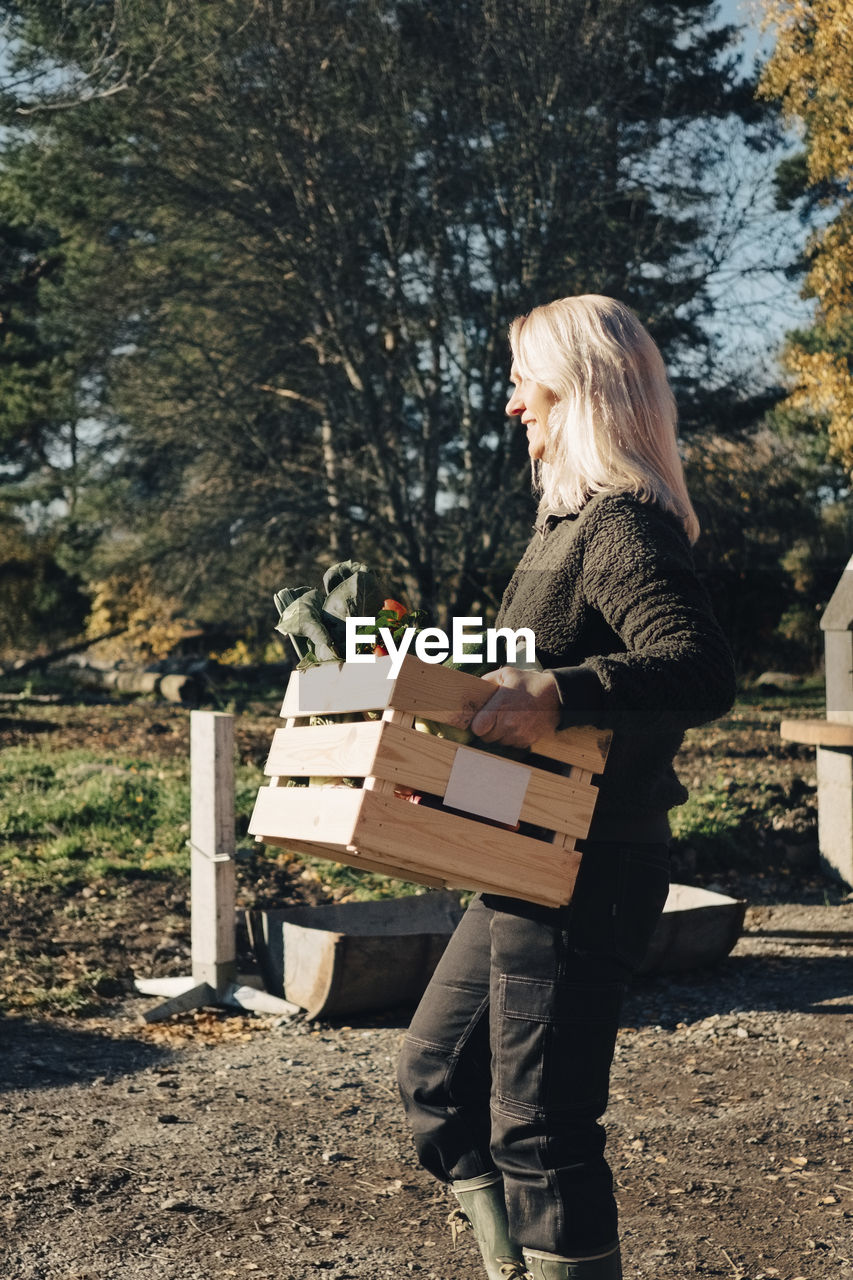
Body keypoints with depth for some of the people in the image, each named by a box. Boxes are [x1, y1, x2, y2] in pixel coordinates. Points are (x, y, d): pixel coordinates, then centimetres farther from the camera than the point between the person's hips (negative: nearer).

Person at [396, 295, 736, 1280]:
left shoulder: (622, 527, -18)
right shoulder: (574, 520, 14)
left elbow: (703, 671, -32)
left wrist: (558, 693, -40)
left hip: (587, 878, -11)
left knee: (538, 1126, -1)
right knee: (435, 1073, 18)